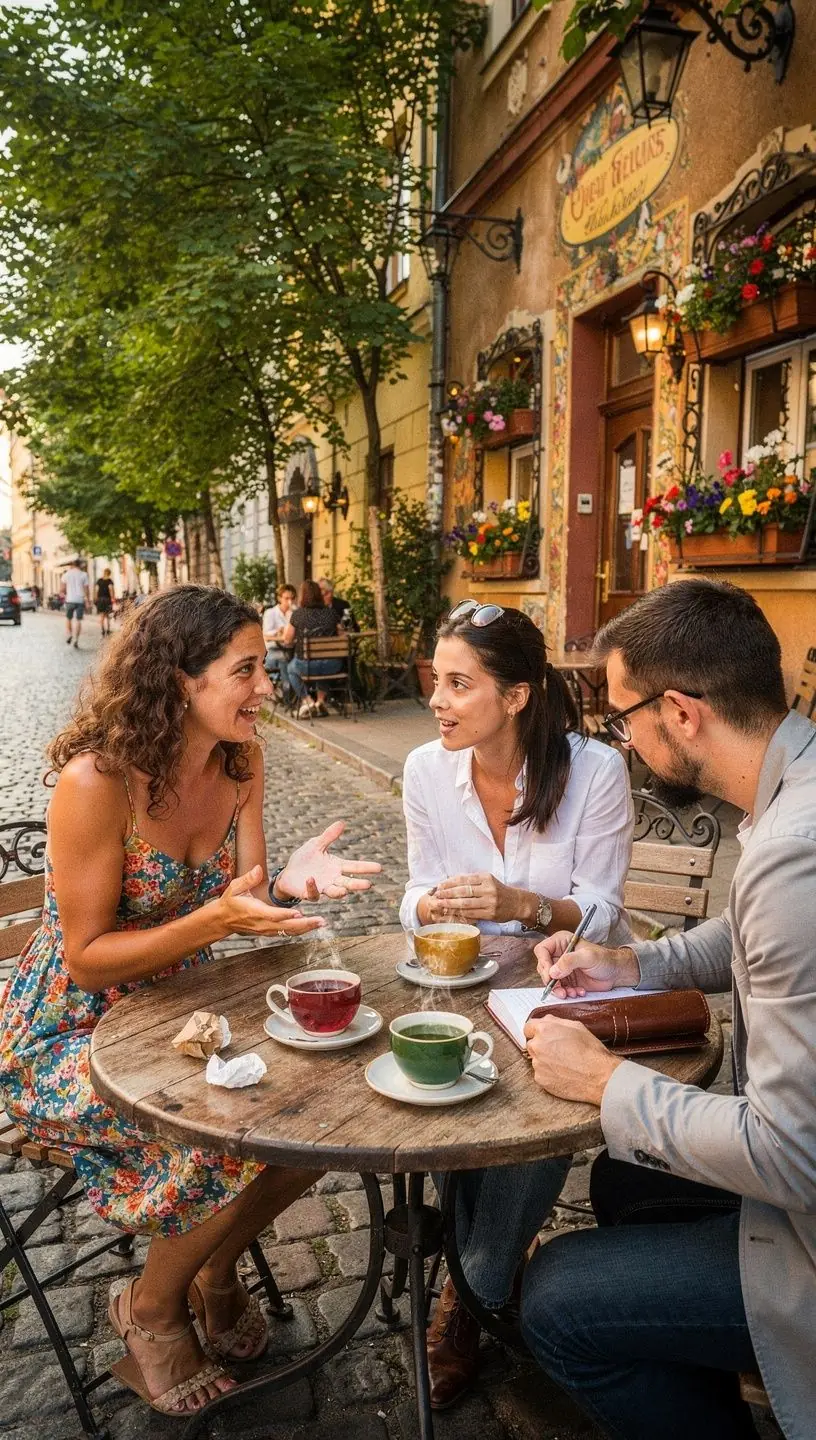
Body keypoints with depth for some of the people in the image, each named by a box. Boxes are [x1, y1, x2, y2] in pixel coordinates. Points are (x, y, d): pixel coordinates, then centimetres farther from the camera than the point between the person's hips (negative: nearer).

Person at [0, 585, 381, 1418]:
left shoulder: (240, 762, -7)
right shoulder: (97, 781, -27)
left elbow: (247, 905, -6)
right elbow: (86, 958, -21)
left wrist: (288, 885, -28)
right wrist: (213, 921, -33)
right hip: (69, 1033, -6)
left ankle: (216, 1270, 18)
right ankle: (152, 1309, 9)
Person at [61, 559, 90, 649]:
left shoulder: (66, 574, 4)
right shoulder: (83, 575, -1)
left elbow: (62, 589, 2)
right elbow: (86, 589, -3)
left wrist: (64, 594, 22)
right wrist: (88, 600, 9)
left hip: (70, 600, 1)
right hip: (80, 600, -1)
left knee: (68, 618, 19)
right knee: (78, 620, 1)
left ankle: (69, 634, 0)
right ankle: (76, 640, -7)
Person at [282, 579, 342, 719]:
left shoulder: (297, 614, -7)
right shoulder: (330, 612, 0)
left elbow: (287, 640, 1)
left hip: (307, 665, -3)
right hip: (331, 665, 3)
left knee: (291, 668, 32)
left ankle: (306, 701, 17)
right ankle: (321, 701, 33)